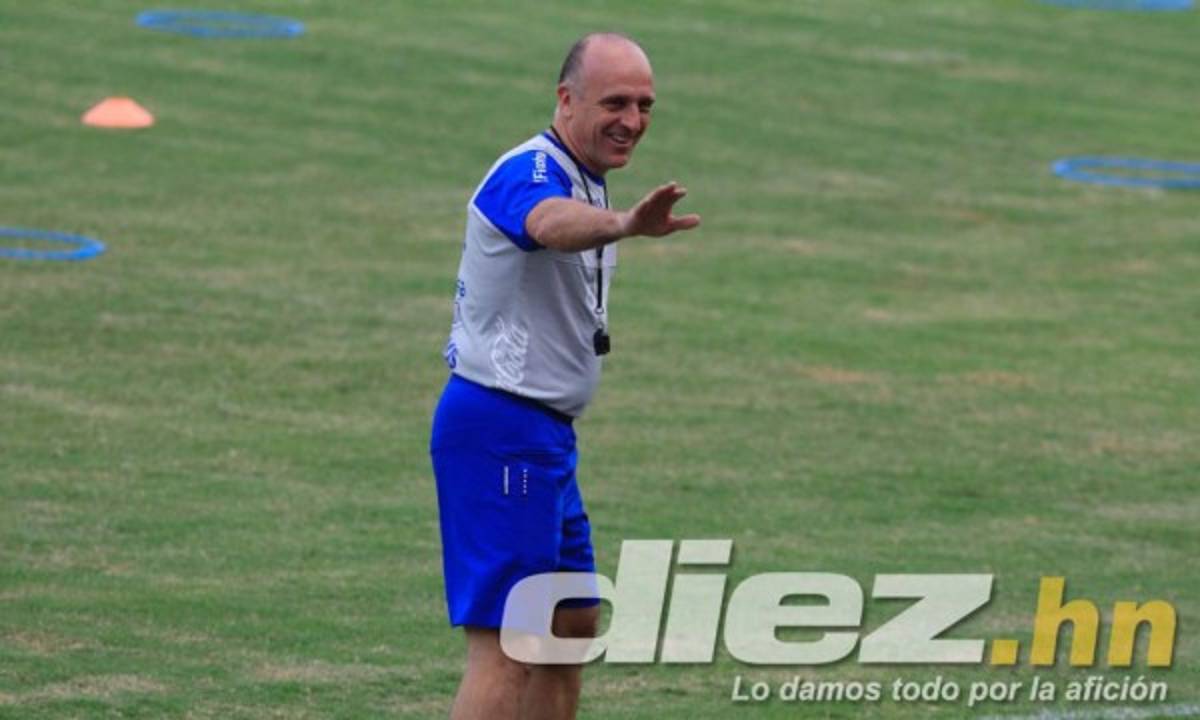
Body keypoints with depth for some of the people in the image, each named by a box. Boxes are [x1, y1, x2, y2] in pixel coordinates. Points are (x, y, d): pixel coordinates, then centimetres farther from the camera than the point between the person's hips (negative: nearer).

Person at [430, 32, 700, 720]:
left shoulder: (585, 181, 13)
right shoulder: (529, 173, -19)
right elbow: (552, 223, -45)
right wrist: (627, 223, -65)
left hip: (543, 432, 11)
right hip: (502, 429, -11)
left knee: (573, 623, 17)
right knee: (507, 648, -14)